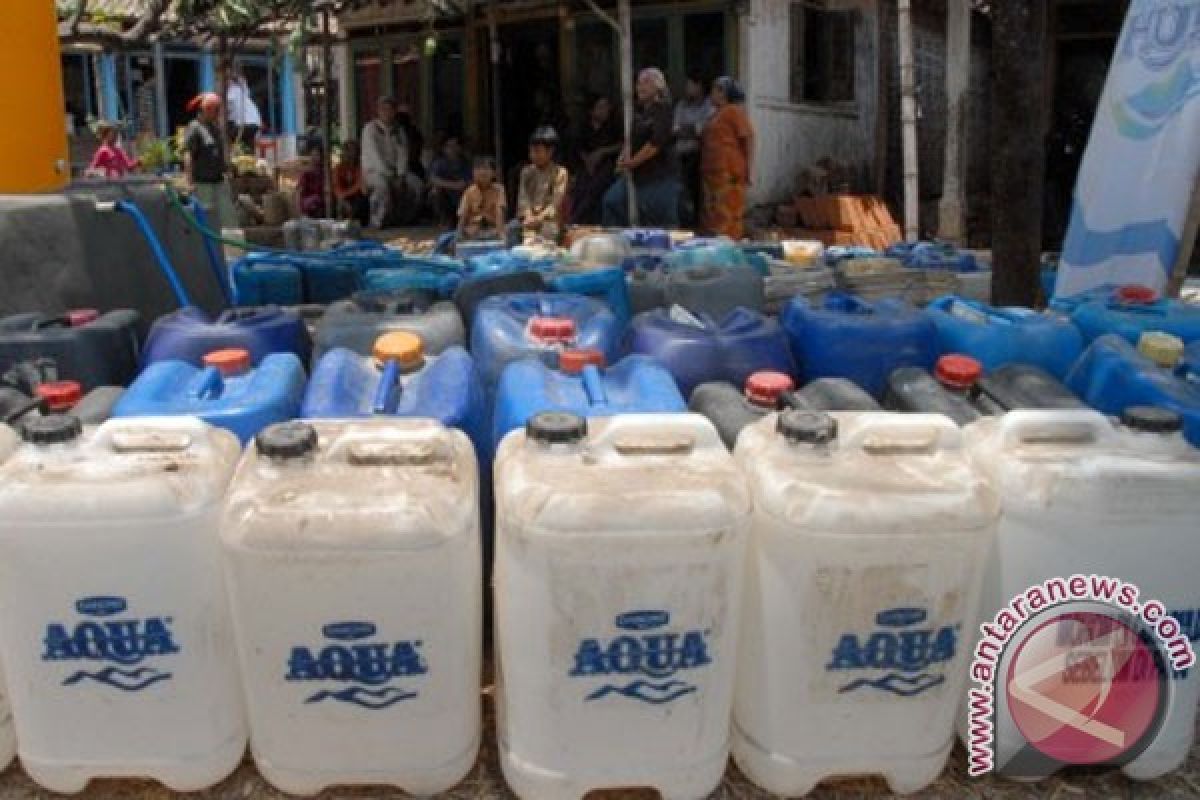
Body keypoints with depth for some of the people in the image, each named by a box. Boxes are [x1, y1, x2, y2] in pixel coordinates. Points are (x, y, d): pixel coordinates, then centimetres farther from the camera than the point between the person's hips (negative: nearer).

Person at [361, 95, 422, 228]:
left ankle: (403, 222, -9)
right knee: (382, 185, -38)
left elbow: (402, 154, 0)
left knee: (415, 183, -20)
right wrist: (391, 177, -21)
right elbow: (375, 156, -15)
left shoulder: (399, 131, 10)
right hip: (374, 171, -5)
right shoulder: (370, 129, -6)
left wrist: (400, 176, -16)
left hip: (395, 173, 5)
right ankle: (377, 225, -30)